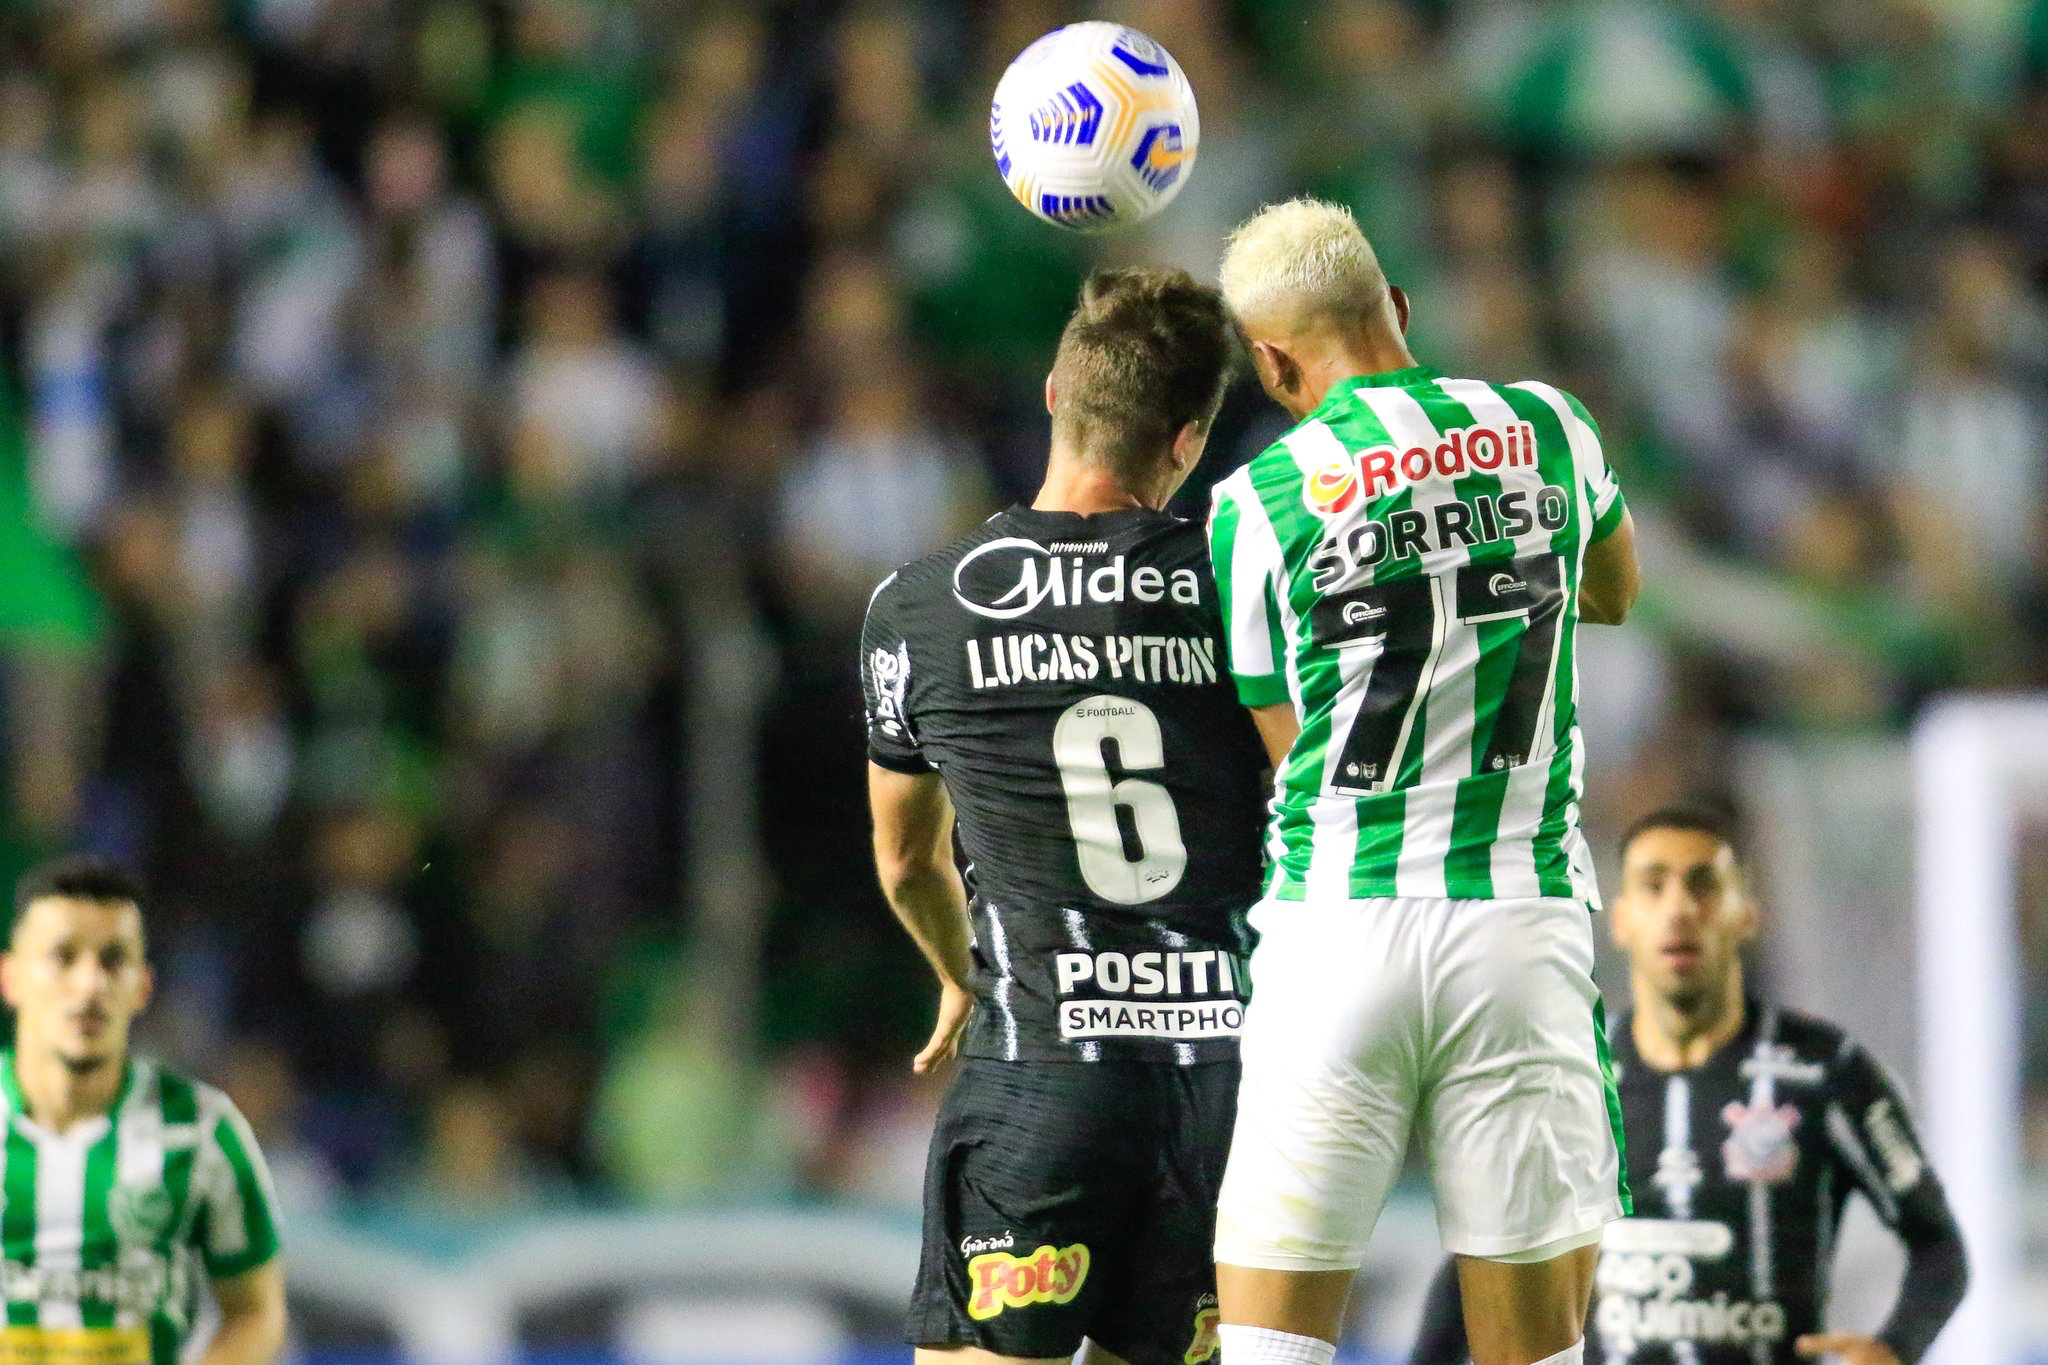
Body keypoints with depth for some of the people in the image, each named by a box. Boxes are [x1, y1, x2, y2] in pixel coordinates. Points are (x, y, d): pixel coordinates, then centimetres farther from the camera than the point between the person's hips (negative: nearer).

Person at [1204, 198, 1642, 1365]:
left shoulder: (1258, 503, -4)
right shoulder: (1547, 433, 5)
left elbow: (1285, 745, 4)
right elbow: (1615, 592, 27)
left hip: (1335, 929, -2)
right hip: (1522, 914, 2)